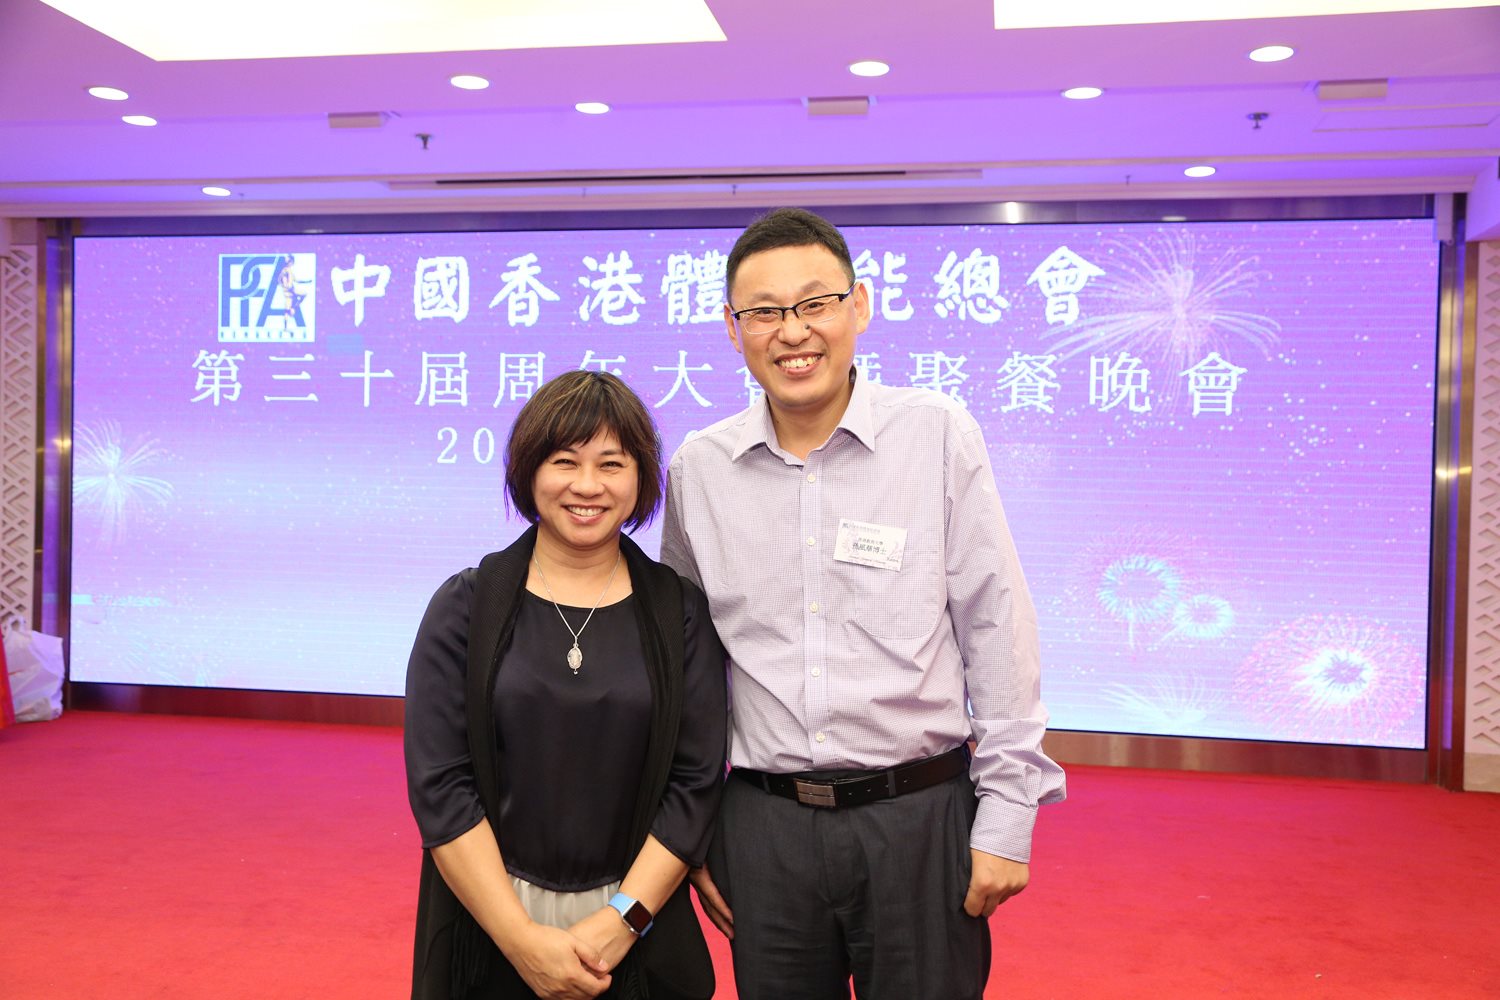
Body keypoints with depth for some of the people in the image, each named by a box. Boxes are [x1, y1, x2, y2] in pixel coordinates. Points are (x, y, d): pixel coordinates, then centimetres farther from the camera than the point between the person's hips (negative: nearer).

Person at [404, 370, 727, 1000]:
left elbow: (696, 781, -5)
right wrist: (522, 938, -14)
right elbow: (439, 784, -8)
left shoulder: (680, 613, -3)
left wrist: (620, 923, -13)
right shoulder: (464, 607, -4)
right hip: (487, 932, 0)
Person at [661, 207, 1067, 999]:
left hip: (920, 814, -2)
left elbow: (997, 633, -3)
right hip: (761, 822, 2)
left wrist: (1007, 815, -3)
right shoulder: (697, 467, 1)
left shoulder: (939, 436, -6)